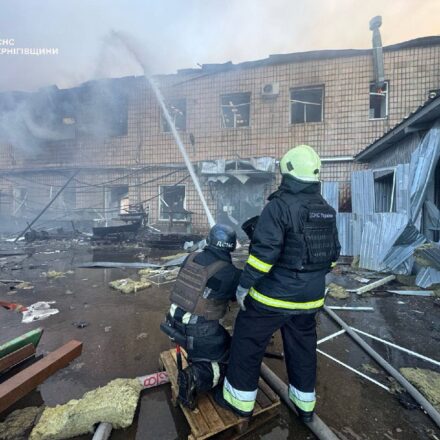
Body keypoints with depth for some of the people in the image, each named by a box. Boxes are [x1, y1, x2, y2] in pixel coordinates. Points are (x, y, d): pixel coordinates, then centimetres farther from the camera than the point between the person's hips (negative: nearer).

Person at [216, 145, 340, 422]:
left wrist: (244, 285, -14)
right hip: (310, 296, 7)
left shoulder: (279, 206, -19)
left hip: (274, 294, -7)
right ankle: (305, 404, 42)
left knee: (248, 341, 13)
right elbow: (333, 253, 12)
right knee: (303, 345, 24)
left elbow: (264, 251, -25)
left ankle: (240, 399, 30)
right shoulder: (327, 211, 4)